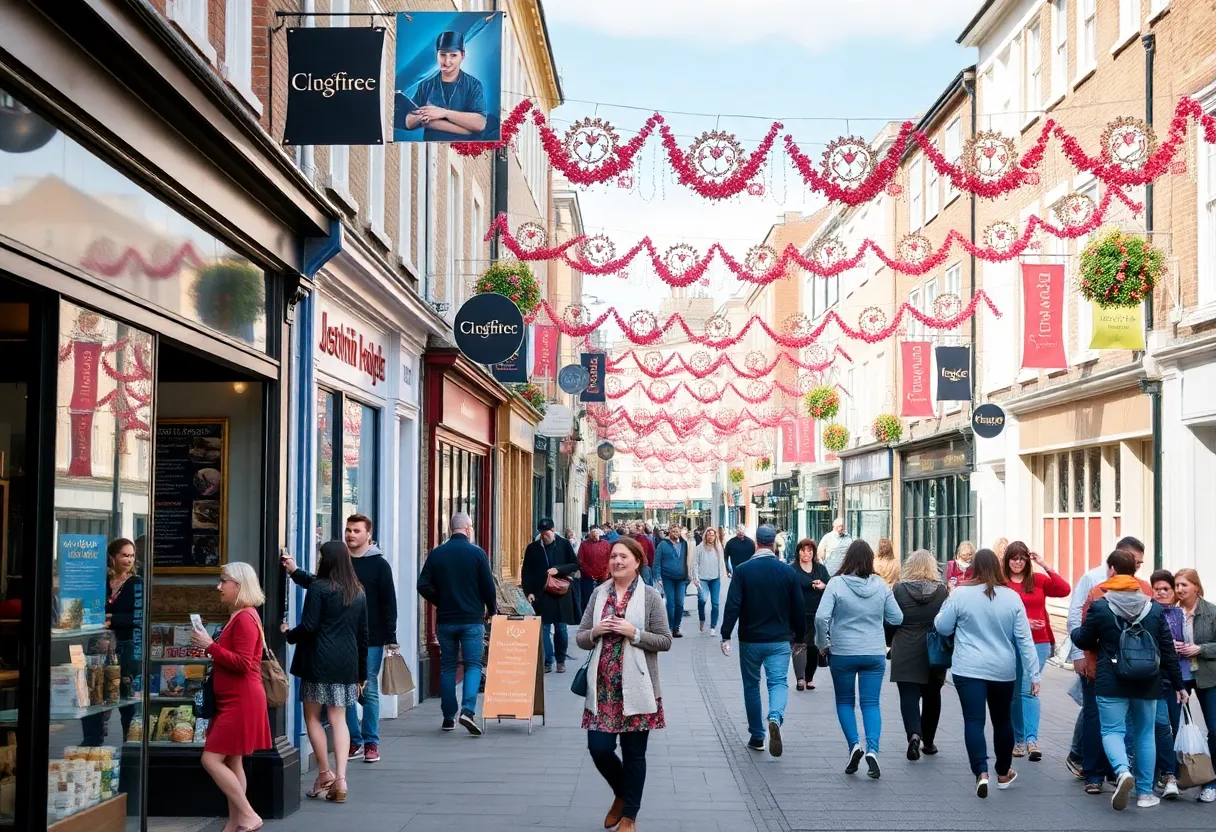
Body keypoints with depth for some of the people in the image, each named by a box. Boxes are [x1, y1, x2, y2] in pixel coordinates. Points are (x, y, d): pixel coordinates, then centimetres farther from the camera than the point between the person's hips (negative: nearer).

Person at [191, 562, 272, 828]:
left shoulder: (245, 617, -16)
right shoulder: (238, 616, 15)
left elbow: (242, 663, -23)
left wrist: (209, 646, -20)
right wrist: (211, 647, 8)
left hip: (241, 702, -10)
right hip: (233, 701, 10)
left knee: (211, 759, -10)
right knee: (232, 762, 11)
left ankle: (248, 816, -7)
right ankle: (235, 822, 14)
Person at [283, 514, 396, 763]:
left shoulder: (379, 565, -2)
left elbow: (389, 603, -4)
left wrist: (391, 639, -8)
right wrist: (295, 572, -7)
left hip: (371, 639, -4)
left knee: (369, 691, 1)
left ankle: (371, 743, 8)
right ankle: (354, 741, 15)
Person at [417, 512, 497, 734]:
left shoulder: (436, 553, 1)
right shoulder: (477, 553, -6)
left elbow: (423, 585, -1)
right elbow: (488, 586, -5)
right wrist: (492, 609, 12)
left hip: (445, 620, 3)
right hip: (472, 619, -3)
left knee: (447, 666, 11)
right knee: (473, 664, 2)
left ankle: (448, 717, 13)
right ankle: (468, 709, -17)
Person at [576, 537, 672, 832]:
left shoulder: (650, 596, -3)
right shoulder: (599, 593, 7)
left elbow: (665, 641, -4)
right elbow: (580, 638, 11)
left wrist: (634, 633, -17)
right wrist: (595, 632, -10)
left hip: (635, 688, -3)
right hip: (603, 686, 3)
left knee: (634, 754, 5)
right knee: (599, 748, 0)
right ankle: (621, 794, 30)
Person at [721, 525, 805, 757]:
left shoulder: (742, 570, -7)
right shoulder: (788, 571, -1)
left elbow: (733, 605, -13)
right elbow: (798, 608, 3)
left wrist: (726, 635, -9)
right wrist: (799, 638, 13)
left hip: (750, 640, 0)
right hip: (779, 641, 0)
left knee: (751, 686, 14)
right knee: (779, 682, 0)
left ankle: (756, 737, 19)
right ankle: (775, 718, -31)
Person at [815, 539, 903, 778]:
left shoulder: (836, 584, -12)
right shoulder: (881, 585, -3)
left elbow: (821, 617, -18)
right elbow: (897, 618, 3)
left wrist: (822, 642, -3)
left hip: (842, 653, -2)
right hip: (875, 653, 2)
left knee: (845, 701, 15)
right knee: (871, 703, 5)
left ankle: (854, 744, 0)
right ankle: (872, 749, -12)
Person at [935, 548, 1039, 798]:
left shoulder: (960, 594, -8)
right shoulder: (1012, 597, -2)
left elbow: (942, 627, 0)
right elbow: (1024, 639, -1)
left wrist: (947, 605, 18)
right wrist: (1034, 673, 3)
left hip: (969, 669, -3)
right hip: (1003, 671, 3)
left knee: (974, 720, -3)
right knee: (1002, 720, 17)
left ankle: (981, 772, -18)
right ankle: (1003, 773, 31)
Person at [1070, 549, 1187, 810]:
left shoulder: (1099, 607, -8)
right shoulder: (1154, 608, 2)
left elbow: (1083, 641, 4)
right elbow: (1168, 650, 5)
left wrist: (1074, 632, 28)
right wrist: (1178, 685, 13)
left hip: (1112, 682, -3)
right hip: (1147, 683, 3)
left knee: (1112, 730, 4)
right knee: (1145, 734, 14)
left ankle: (1122, 771, -24)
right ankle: (1145, 793, 16)